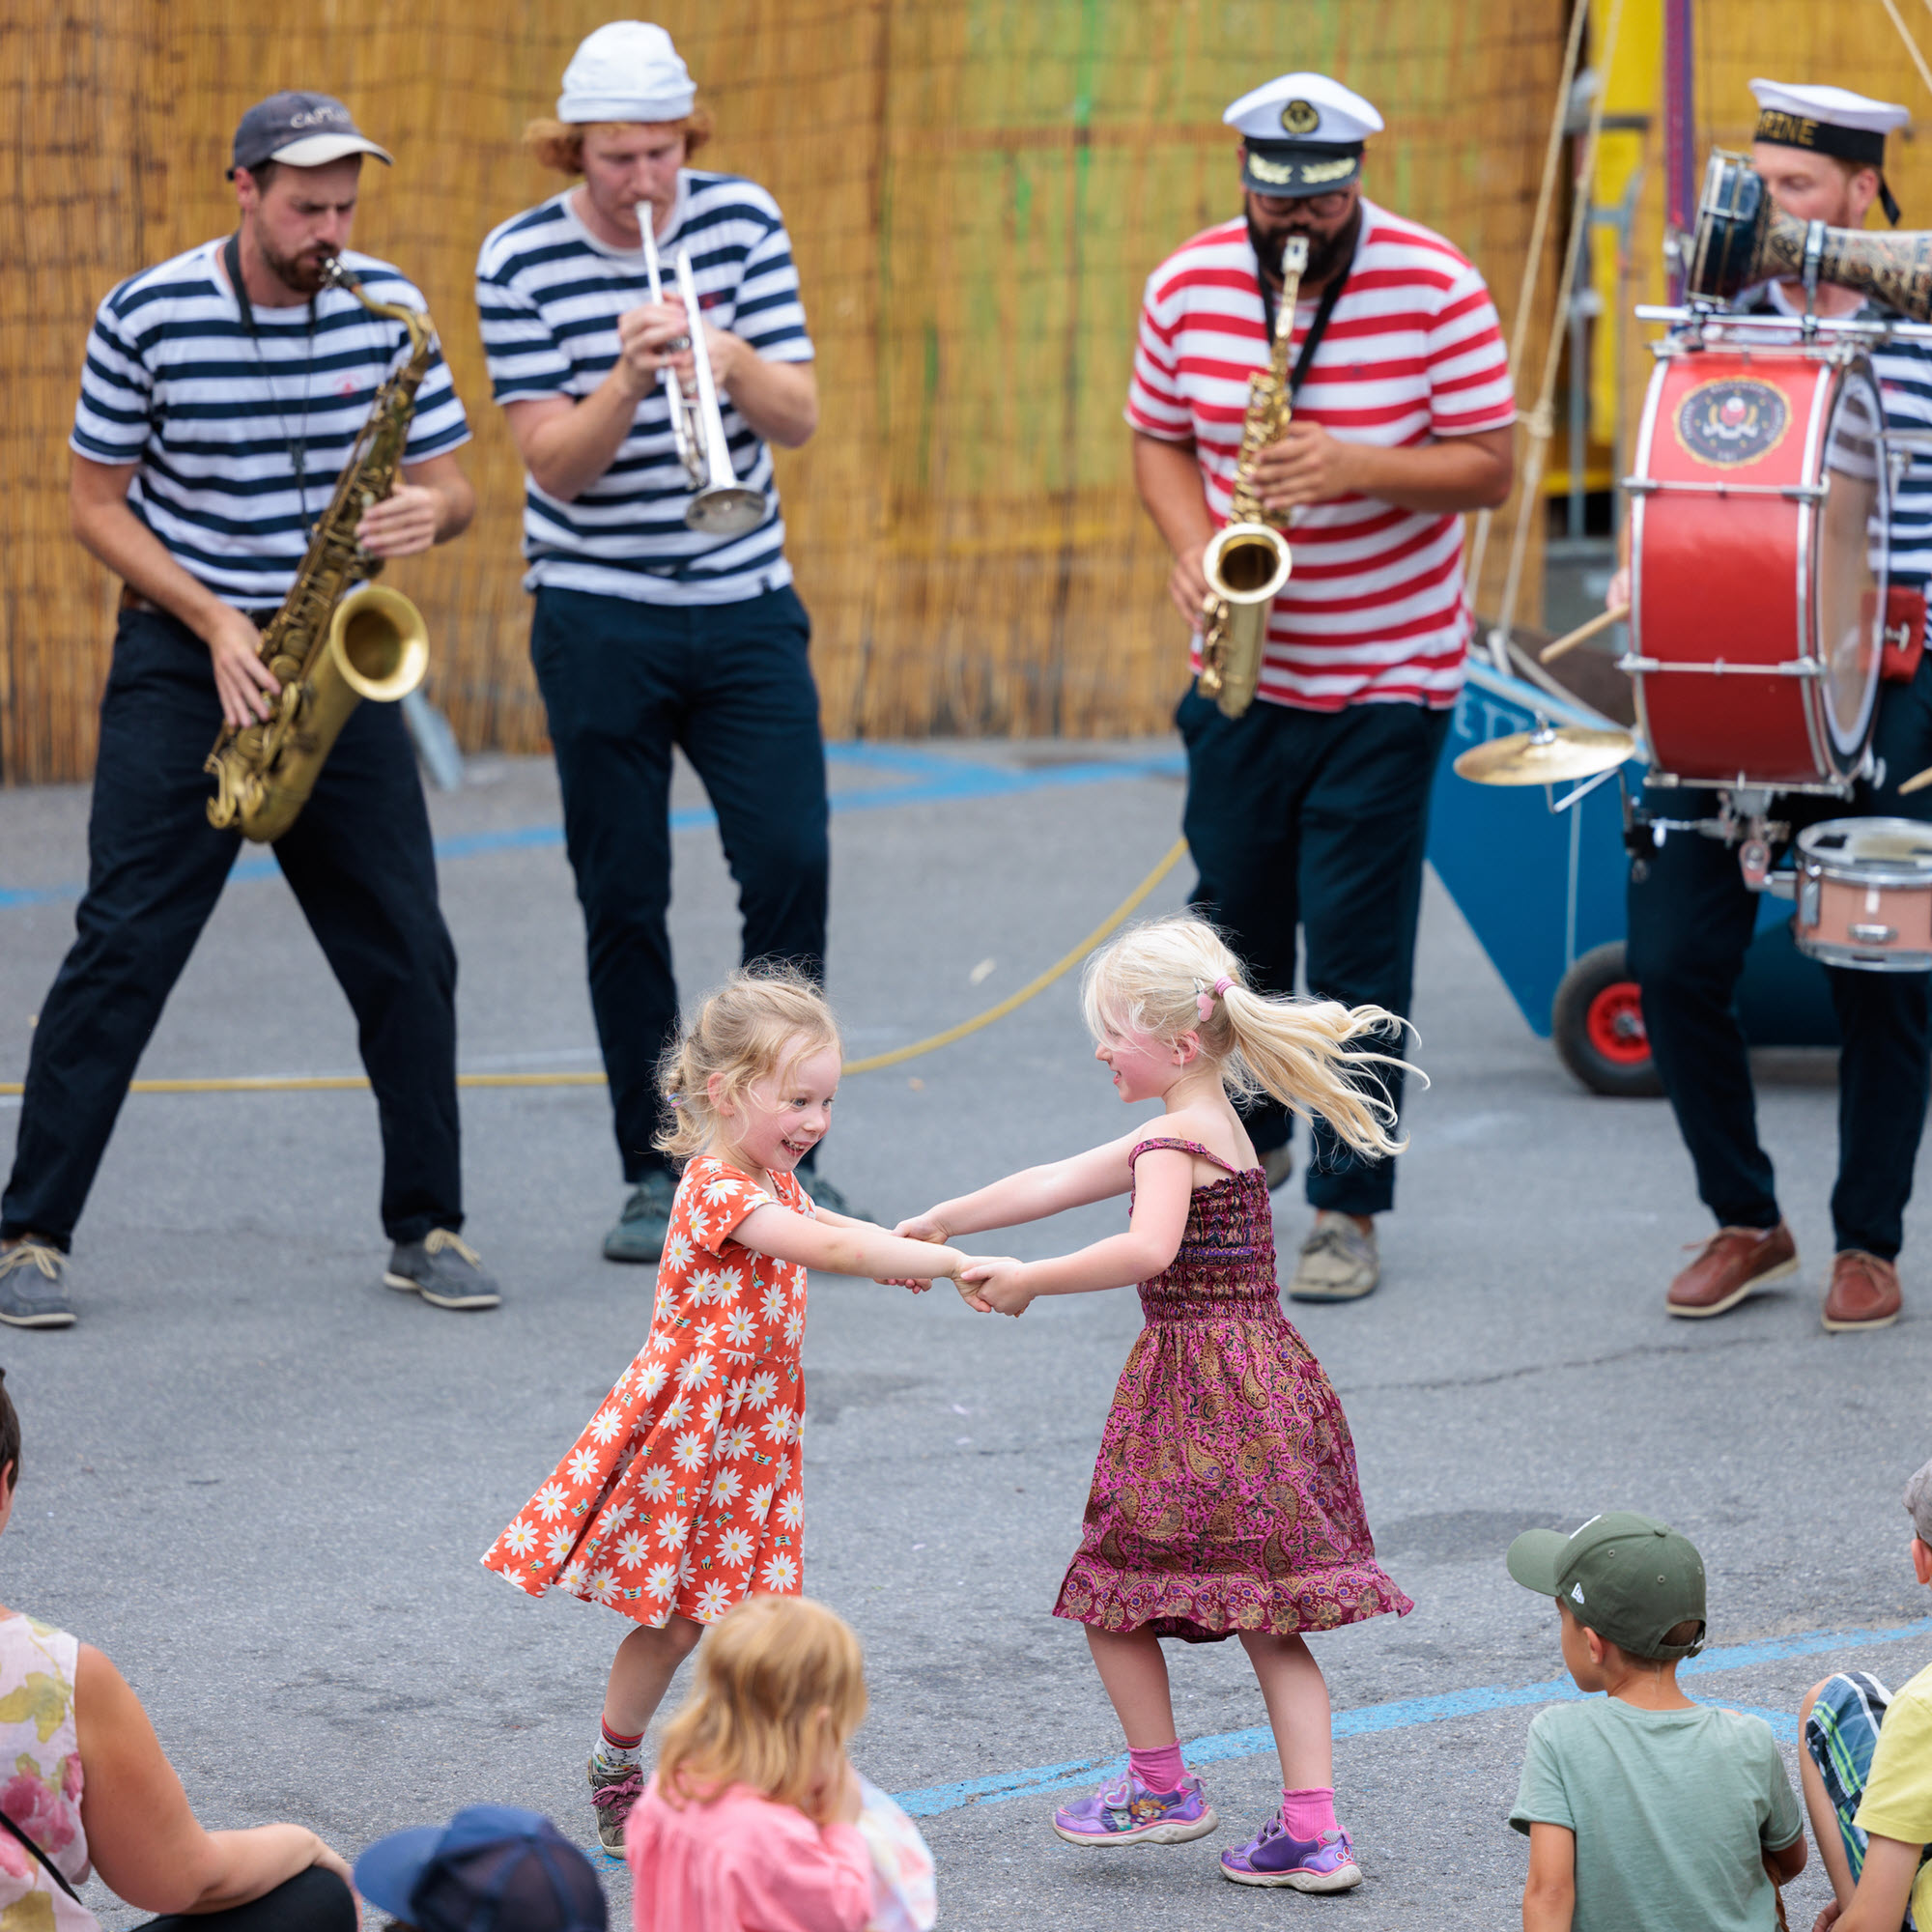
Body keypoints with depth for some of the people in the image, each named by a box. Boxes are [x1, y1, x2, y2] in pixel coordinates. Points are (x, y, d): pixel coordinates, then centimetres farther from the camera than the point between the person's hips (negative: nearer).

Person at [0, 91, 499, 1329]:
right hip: (182, 659, -3)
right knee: (124, 947, -8)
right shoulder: (148, 317, -9)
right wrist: (214, 623, -14)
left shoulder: (386, 308, -1)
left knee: (407, 952, 0)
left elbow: (452, 485, 4)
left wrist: (432, 512, -21)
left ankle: (427, 1228, 13)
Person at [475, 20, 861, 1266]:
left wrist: (733, 358, -22)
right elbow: (554, 463, -9)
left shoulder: (742, 222, 0)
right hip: (599, 620, -1)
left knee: (792, 865, -7)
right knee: (624, 899, 1)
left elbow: (800, 419, -2)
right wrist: (628, 378, -26)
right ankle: (657, 1173, 11)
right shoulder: (522, 262, -5)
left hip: (745, 604, 1)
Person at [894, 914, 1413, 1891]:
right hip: (1263, 1387, 9)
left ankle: (1161, 1787, 19)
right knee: (1268, 1620, 8)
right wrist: (941, 1222, 26)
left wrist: (1029, 1283, -23)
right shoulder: (1212, 1127, 16)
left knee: (1112, 1589, 8)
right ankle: (1313, 1830, 4)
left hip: (1200, 1397, -9)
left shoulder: (1174, 1141, -13)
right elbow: (1057, 1181, 22)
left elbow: (1147, 1250, -33)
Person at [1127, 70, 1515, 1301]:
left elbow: (1490, 467, -10)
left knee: (1356, 946, -5)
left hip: (1389, 675, -4)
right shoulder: (1187, 287, -2)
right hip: (1241, 669, 4)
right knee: (1234, 920, 13)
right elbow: (1160, 441, 9)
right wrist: (1191, 544, -11)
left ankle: (1351, 1208, 2)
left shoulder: (1436, 288, -12)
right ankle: (1246, 1141, 35)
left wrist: (1358, 469, -26)